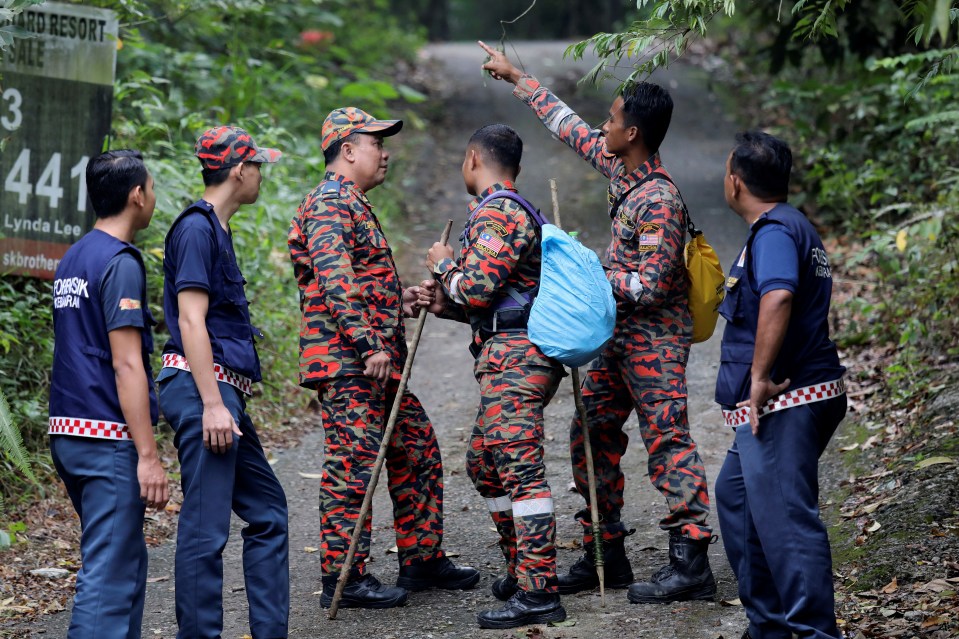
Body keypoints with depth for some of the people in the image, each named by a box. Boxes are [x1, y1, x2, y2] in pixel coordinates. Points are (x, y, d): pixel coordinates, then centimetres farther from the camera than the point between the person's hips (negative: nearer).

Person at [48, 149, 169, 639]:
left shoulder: (72, 259, 15)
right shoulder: (121, 263, -13)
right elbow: (125, 365, -18)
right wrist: (148, 455, -19)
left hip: (67, 433, 9)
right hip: (109, 438, -9)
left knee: (127, 559, 19)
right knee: (109, 578, -10)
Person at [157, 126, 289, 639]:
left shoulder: (216, 229, 19)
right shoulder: (197, 228, -11)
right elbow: (190, 319, -17)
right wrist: (212, 405, -22)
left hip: (224, 393, 11)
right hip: (203, 389, -11)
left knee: (266, 510, 15)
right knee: (206, 526, -9)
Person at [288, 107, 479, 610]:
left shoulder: (353, 205, 22)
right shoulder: (329, 203, -12)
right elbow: (335, 282, -23)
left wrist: (401, 299, 15)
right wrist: (368, 345, -27)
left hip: (374, 360, 11)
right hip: (345, 361, -11)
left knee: (417, 450, 15)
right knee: (353, 464, -9)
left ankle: (422, 559, 23)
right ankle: (343, 578, -4)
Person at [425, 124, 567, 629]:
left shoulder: (495, 213, -10)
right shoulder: (516, 211, 24)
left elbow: (477, 288, -19)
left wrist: (443, 265, -1)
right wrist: (444, 305, 17)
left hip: (514, 359, -11)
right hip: (519, 357, 11)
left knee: (520, 471, -14)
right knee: (484, 463, 20)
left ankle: (538, 592, -18)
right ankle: (522, 570, 26)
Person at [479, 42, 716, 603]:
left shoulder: (658, 199, -22)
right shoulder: (618, 165, 6)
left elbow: (651, 286, -25)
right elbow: (570, 127, 22)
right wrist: (518, 79, 29)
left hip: (656, 339, -10)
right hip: (621, 337, 10)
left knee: (669, 443, -11)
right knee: (593, 436, 13)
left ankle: (691, 563, -12)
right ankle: (605, 555, 20)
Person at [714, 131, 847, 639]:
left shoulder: (774, 232, -14)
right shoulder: (795, 226, 19)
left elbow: (778, 297, -32)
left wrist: (760, 377, -30)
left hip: (781, 401, -11)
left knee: (784, 516, -13)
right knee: (735, 493, 20)